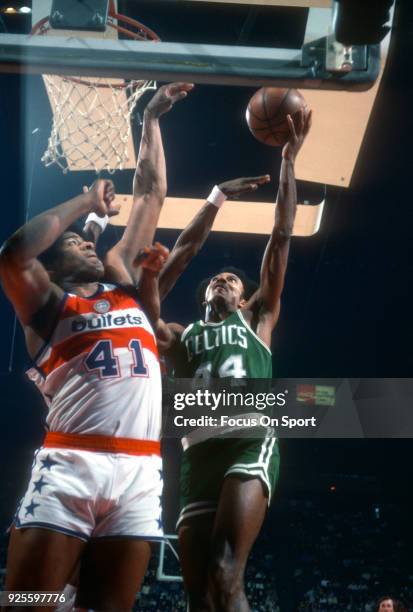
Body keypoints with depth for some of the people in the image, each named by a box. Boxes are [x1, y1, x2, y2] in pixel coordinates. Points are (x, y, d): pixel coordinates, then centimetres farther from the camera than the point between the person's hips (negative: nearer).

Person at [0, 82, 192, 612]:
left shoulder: (123, 281, 24)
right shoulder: (48, 305, 10)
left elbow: (151, 193, 27)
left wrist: (151, 118, 31)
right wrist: (87, 201, -2)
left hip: (139, 470, 5)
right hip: (69, 464, -4)